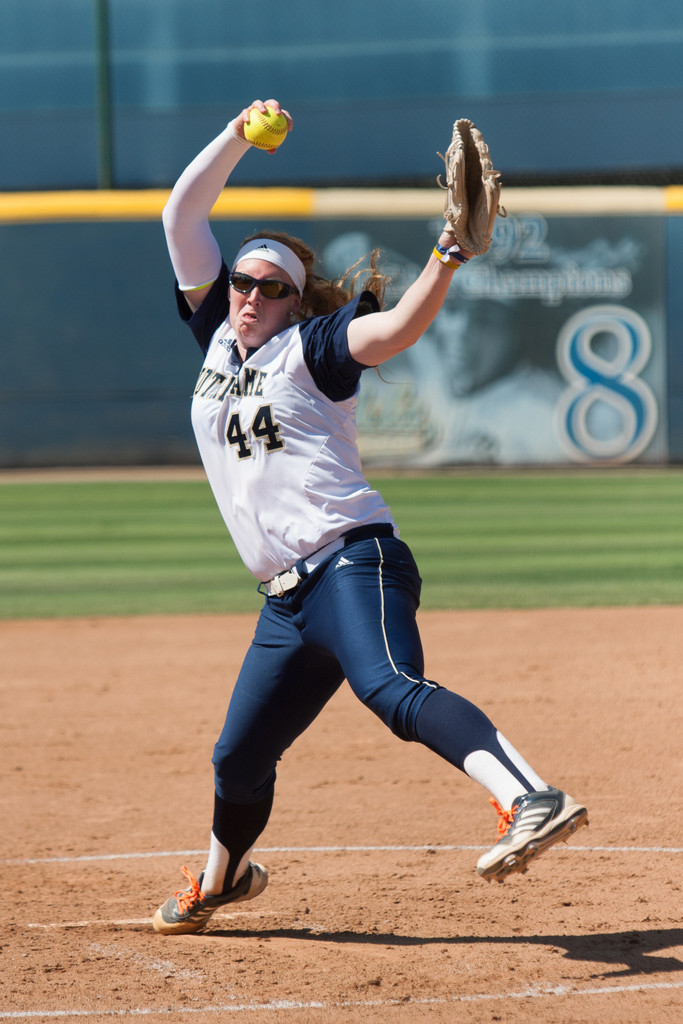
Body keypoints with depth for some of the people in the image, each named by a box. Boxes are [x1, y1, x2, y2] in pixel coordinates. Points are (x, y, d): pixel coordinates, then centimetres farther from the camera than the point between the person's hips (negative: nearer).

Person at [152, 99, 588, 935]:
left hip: (351, 561, -7)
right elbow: (182, 214, 15)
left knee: (395, 690, -32)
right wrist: (241, 136, 7)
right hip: (287, 598, 7)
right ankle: (221, 881, 42)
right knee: (240, 755, 16)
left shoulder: (310, 348, 2)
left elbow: (395, 328, -17)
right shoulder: (218, 333, 19)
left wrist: (449, 256, -31)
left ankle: (531, 802, -50)